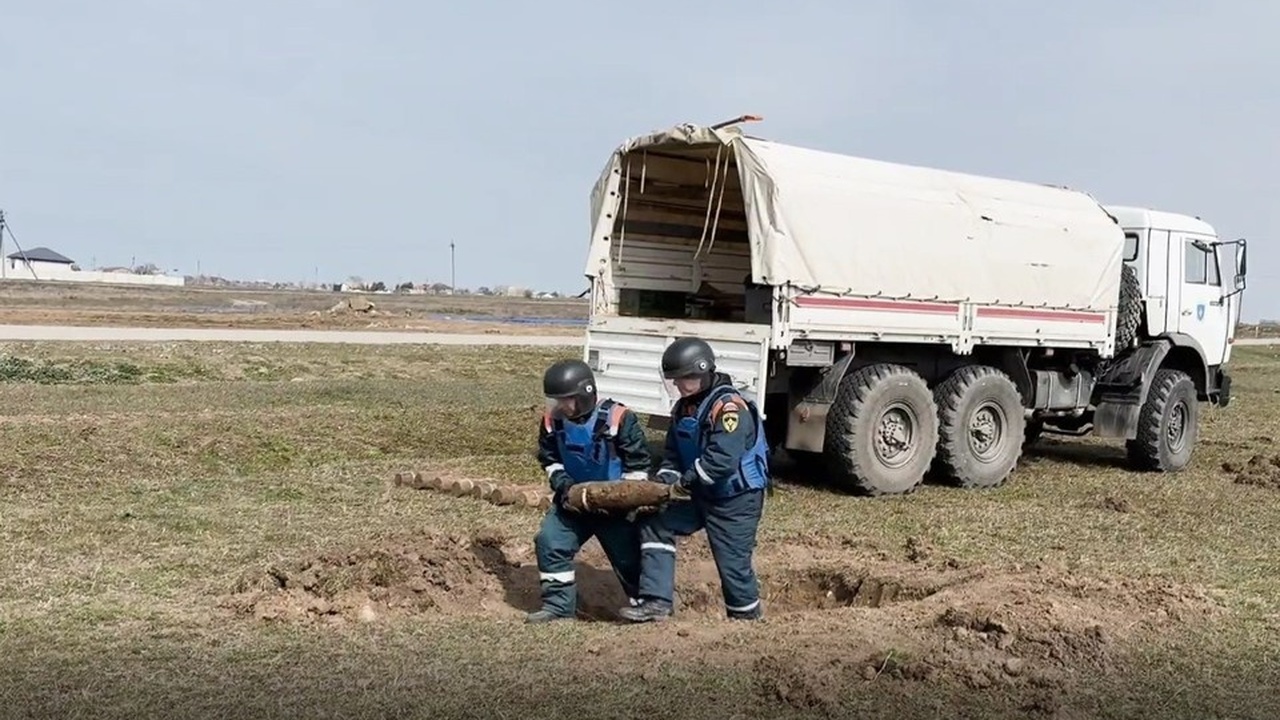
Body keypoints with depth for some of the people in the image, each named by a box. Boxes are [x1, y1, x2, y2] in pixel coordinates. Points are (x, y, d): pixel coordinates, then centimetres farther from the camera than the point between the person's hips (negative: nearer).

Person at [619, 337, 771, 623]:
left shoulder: (730, 408, -23)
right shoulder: (683, 408, 6)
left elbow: (723, 460, -32)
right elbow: (673, 451, 8)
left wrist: (685, 479, -26)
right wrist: (666, 477, -12)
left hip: (737, 500, -8)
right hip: (702, 495, 9)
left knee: (733, 563, -2)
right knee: (656, 525, 0)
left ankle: (748, 618, 22)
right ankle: (656, 601, 0)